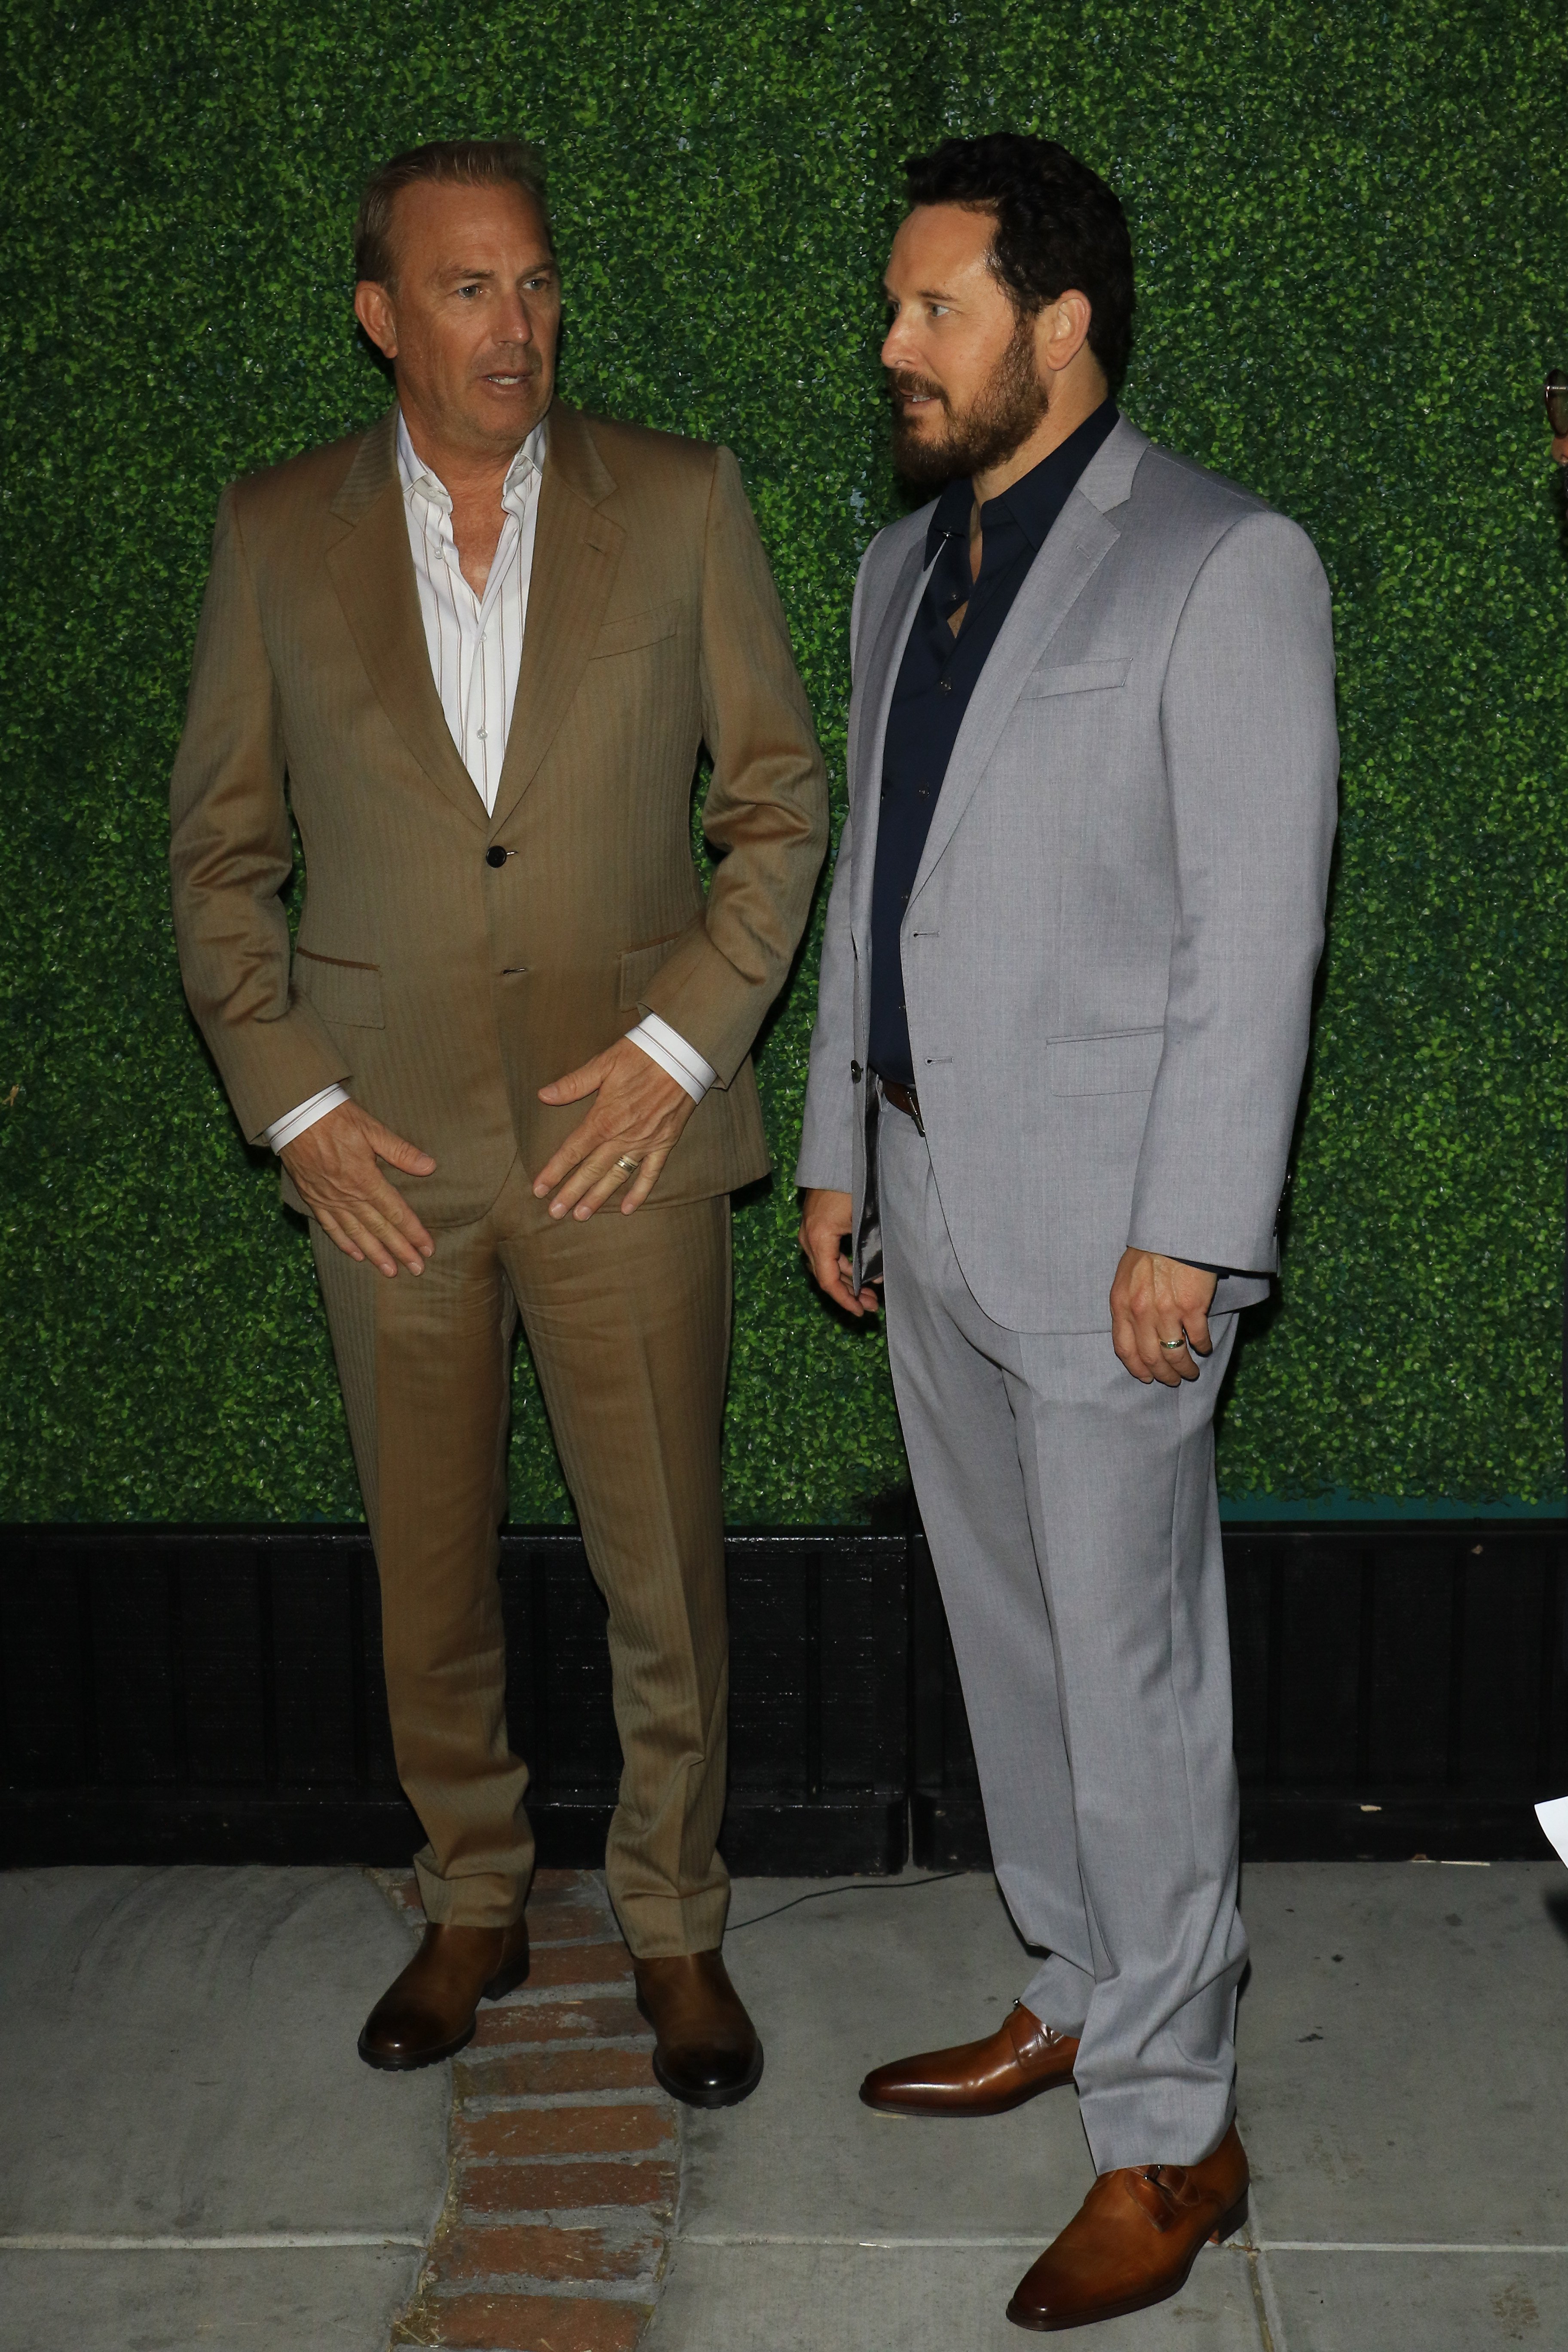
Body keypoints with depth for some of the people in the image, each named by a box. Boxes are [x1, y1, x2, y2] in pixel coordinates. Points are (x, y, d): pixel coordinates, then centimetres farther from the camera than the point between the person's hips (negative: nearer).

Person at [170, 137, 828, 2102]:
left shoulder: (680, 503, 1)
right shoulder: (275, 533, 4)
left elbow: (781, 798, 3)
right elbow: (219, 849, 7)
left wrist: (680, 1039, -8)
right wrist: (290, 1100, -3)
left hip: (625, 1129, -1)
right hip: (385, 1147, 2)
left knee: (661, 1570, 6)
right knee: (427, 1572, 13)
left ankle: (673, 1921, 27)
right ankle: (472, 1901, 34)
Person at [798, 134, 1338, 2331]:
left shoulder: (1224, 565, -10)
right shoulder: (903, 565, 14)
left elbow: (1259, 928, -14)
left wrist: (1185, 1238, -18)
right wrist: (838, 1145, 15)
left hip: (1106, 1221, -7)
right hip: (932, 1203, 8)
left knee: (1132, 1672, 0)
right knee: (1008, 1634, 17)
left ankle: (1172, 2131, 15)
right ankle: (1080, 1992, 35)